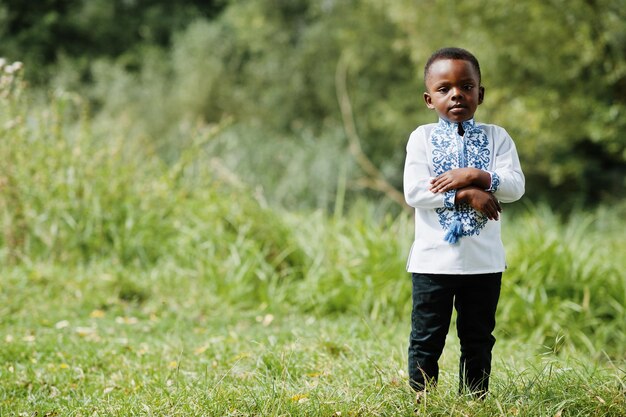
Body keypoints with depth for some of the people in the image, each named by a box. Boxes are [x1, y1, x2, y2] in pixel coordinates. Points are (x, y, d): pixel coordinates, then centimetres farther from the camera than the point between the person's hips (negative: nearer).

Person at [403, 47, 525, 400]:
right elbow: (414, 192, -13)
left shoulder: (496, 137, 4)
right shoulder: (423, 137, 0)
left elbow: (516, 186, -9)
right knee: (427, 338, 5)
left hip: (484, 261, 2)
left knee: (478, 338, 11)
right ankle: (422, 400, 14)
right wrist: (467, 195, -20)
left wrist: (475, 176, -22)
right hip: (434, 260, -1)